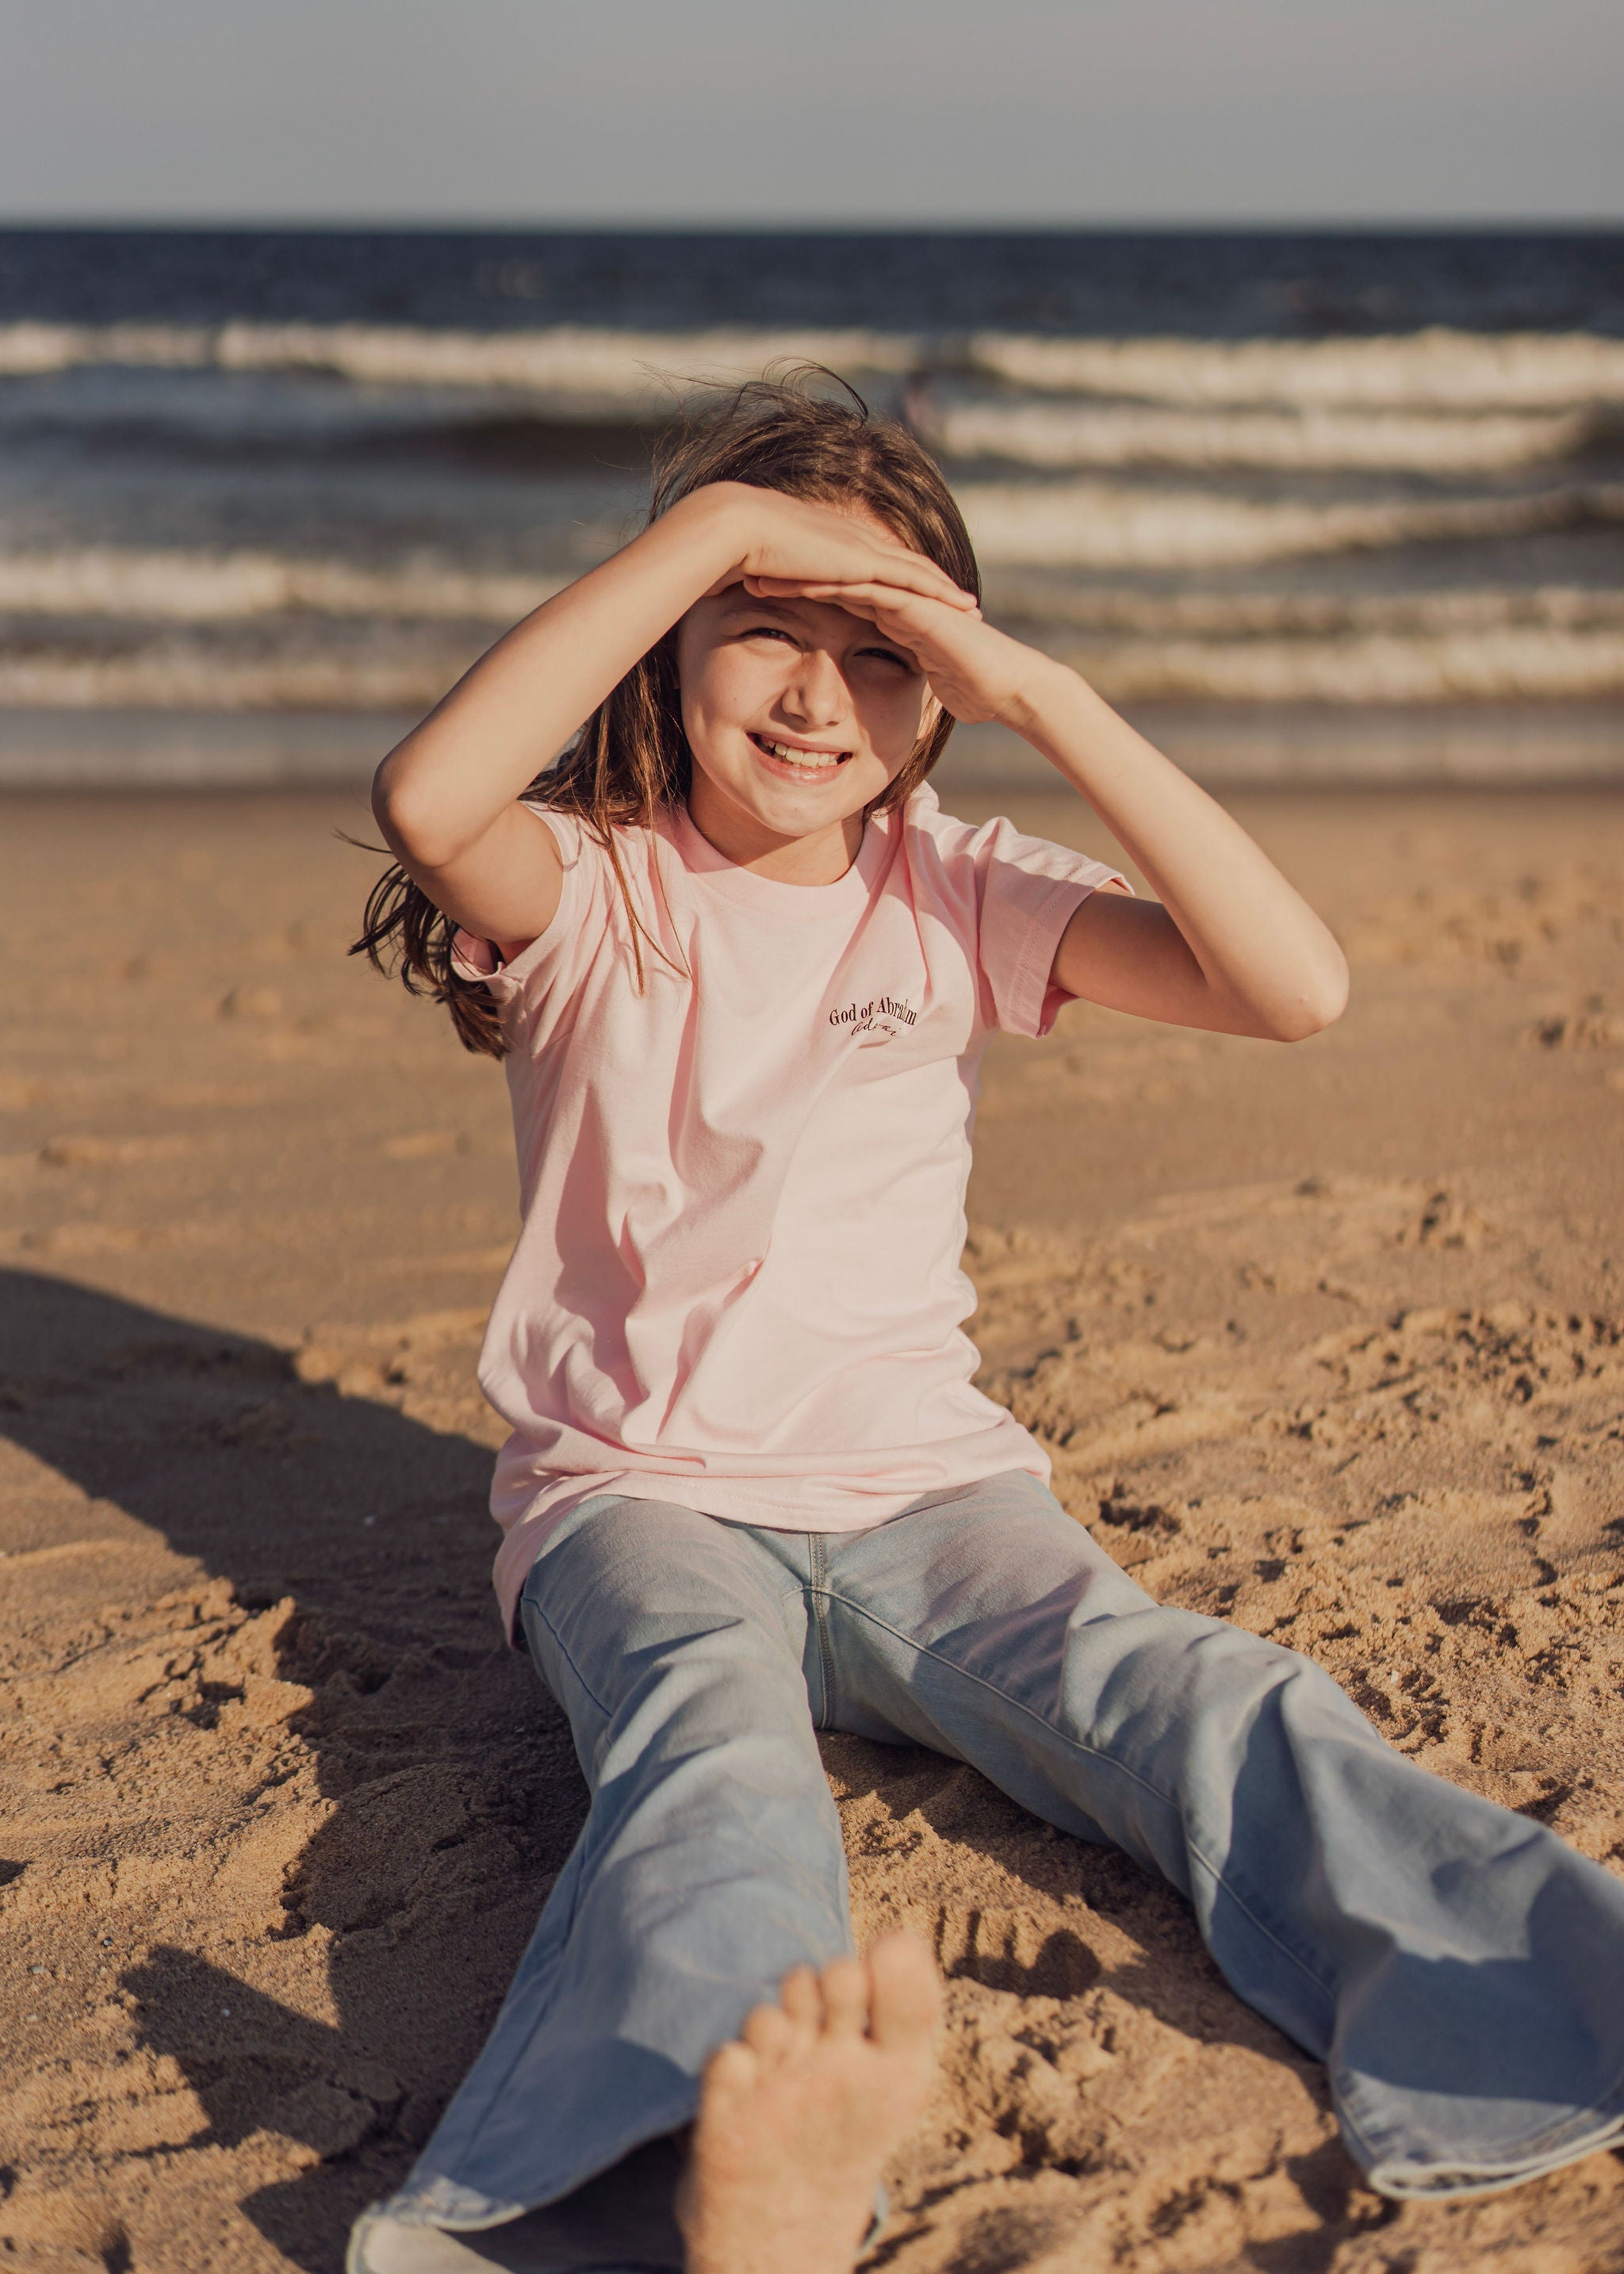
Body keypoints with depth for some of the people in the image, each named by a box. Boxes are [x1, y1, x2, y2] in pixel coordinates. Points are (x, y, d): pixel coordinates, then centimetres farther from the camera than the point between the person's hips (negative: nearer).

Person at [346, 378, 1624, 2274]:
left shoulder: (956, 895, 5)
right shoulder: (595, 890, -1)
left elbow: (1295, 983, -10)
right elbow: (428, 802, -28)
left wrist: (1043, 694, -14)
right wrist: (708, 527, -22)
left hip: (920, 1486, 3)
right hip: (636, 1497, -3)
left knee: (1192, 1695, -25)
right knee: (714, 1742, -36)